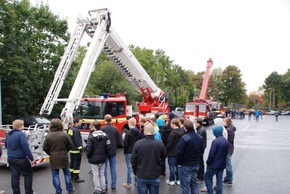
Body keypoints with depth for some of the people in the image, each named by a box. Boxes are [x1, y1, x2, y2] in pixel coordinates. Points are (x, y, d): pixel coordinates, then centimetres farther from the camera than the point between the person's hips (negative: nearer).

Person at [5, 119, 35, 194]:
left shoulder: (8, 134, 7)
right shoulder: (21, 134, -19)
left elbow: (6, 146, 21)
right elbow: (26, 147, -22)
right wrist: (31, 158, -16)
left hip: (11, 159, 7)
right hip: (21, 159, -7)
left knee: (14, 176, 11)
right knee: (28, 175, 6)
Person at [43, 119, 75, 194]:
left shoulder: (48, 136, -10)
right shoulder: (64, 134, -9)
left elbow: (45, 148, -6)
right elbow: (70, 145, -4)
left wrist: (50, 153, 11)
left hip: (53, 159, -1)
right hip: (64, 158, 1)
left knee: (55, 176, 10)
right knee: (67, 173, 17)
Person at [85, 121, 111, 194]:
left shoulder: (91, 136, -15)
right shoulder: (105, 135, -3)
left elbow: (88, 148, -16)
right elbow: (108, 147, -4)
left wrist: (88, 156, 1)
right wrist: (105, 155, 9)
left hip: (93, 159, -4)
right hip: (102, 159, 4)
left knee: (95, 175, 7)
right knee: (102, 174, 16)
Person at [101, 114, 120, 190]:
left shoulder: (102, 129, -12)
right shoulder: (115, 129, -1)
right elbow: (118, 140, 4)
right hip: (113, 151, 3)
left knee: (104, 168, 8)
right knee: (113, 168, 10)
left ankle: (105, 184, 11)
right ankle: (113, 184, 14)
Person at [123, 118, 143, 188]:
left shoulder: (128, 133, -15)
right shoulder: (139, 133, 1)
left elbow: (126, 144, -12)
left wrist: (125, 152, 1)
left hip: (129, 153, -5)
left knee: (129, 167, 2)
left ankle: (128, 183, 11)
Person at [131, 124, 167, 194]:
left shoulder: (138, 143, -13)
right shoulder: (160, 144, -11)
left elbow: (133, 160, -5)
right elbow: (163, 157, 5)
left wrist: (135, 172, 10)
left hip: (141, 176, -1)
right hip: (155, 176, 1)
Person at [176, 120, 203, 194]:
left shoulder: (184, 138, -22)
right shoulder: (199, 137, 3)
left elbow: (179, 152, -22)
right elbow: (201, 150, 14)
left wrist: (179, 162, -9)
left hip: (185, 165, -7)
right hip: (196, 165, 7)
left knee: (185, 185, 3)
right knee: (194, 183, 18)